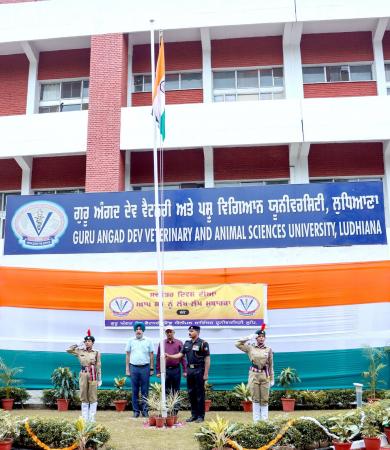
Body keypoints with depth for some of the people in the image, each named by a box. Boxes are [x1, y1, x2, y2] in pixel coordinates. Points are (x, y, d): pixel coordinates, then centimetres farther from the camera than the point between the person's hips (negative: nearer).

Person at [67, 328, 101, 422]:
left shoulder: (96, 353, 0)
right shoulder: (80, 351, 5)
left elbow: (98, 367, 0)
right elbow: (68, 350, 9)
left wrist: (99, 379, -2)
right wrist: (78, 345, 3)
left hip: (93, 376, -2)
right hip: (83, 375, 2)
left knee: (93, 397, 1)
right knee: (84, 397, 7)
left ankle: (92, 418, 8)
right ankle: (85, 418, 15)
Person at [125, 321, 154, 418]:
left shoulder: (148, 341, 5)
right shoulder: (131, 341, 7)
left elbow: (151, 355, 7)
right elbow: (127, 355, 9)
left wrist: (151, 368, 3)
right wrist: (127, 369, 4)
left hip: (145, 367, -1)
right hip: (134, 367, 1)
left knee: (145, 391, 2)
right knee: (134, 391, 5)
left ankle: (144, 410, 9)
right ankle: (136, 410, 12)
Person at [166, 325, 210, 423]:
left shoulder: (202, 343, -8)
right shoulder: (187, 343, 11)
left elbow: (207, 359, -10)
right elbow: (180, 354, 11)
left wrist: (206, 374, -13)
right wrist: (169, 356, -3)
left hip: (199, 370, -6)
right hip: (190, 370, 6)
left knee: (199, 393, 0)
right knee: (191, 393, 10)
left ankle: (200, 416, 8)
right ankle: (194, 414, 19)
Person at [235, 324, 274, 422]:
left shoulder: (269, 350, 5)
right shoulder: (250, 348, 3)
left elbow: (271, 366, 7)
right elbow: (238, 344, -1)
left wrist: (272, 379, 6)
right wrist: (248, 338, -3)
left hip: (265, 376, 1)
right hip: (254, 376, -1)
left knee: (264, 399, 3)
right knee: (255, 399, 4)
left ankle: (264, 420, 11)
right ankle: (256, 420, 11)